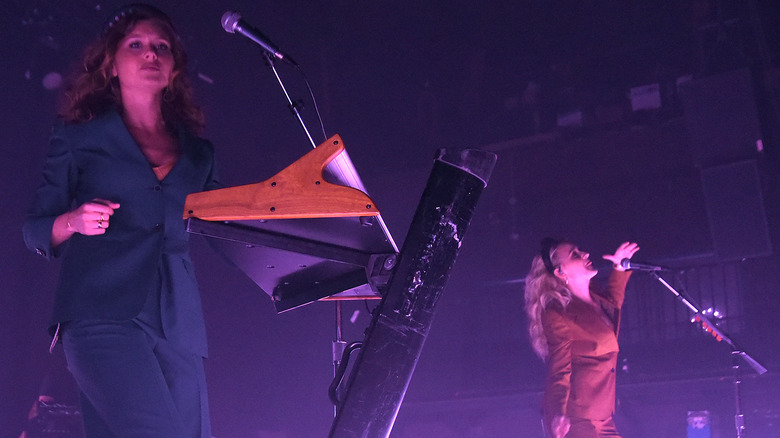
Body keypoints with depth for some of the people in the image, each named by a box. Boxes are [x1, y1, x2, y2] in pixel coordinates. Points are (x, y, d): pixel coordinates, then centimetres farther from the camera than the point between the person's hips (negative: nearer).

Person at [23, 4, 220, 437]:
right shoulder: (80, 139, 13)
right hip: (103, 316, -4)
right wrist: (74, 221, -9)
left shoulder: (198, 154, 21)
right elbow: (35, 231, 11)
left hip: (179, 323, 4)